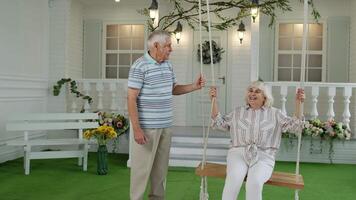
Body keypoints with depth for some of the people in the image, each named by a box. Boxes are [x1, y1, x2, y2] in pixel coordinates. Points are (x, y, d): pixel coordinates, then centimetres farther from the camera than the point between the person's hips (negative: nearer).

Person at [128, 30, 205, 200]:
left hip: (166, 127, 7)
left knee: (161, 167, 14)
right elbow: (131, 98, -15)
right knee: (142, 167, -1)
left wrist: (194, 87, 7)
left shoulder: (168, 65, 11)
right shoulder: (140, 66, -12)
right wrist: (137, 129, -19)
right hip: (147, 128, -7)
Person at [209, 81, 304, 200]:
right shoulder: (238, 112, 20)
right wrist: (214, 100, 9)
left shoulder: (274, 113, 15)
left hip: (263, 156, -1)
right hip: (239, 153, 1)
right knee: (233, 179, -32)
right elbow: (218, 123, 15)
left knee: (255, 182, -33)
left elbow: (295, 126, 8)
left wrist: (298, 103, -2)